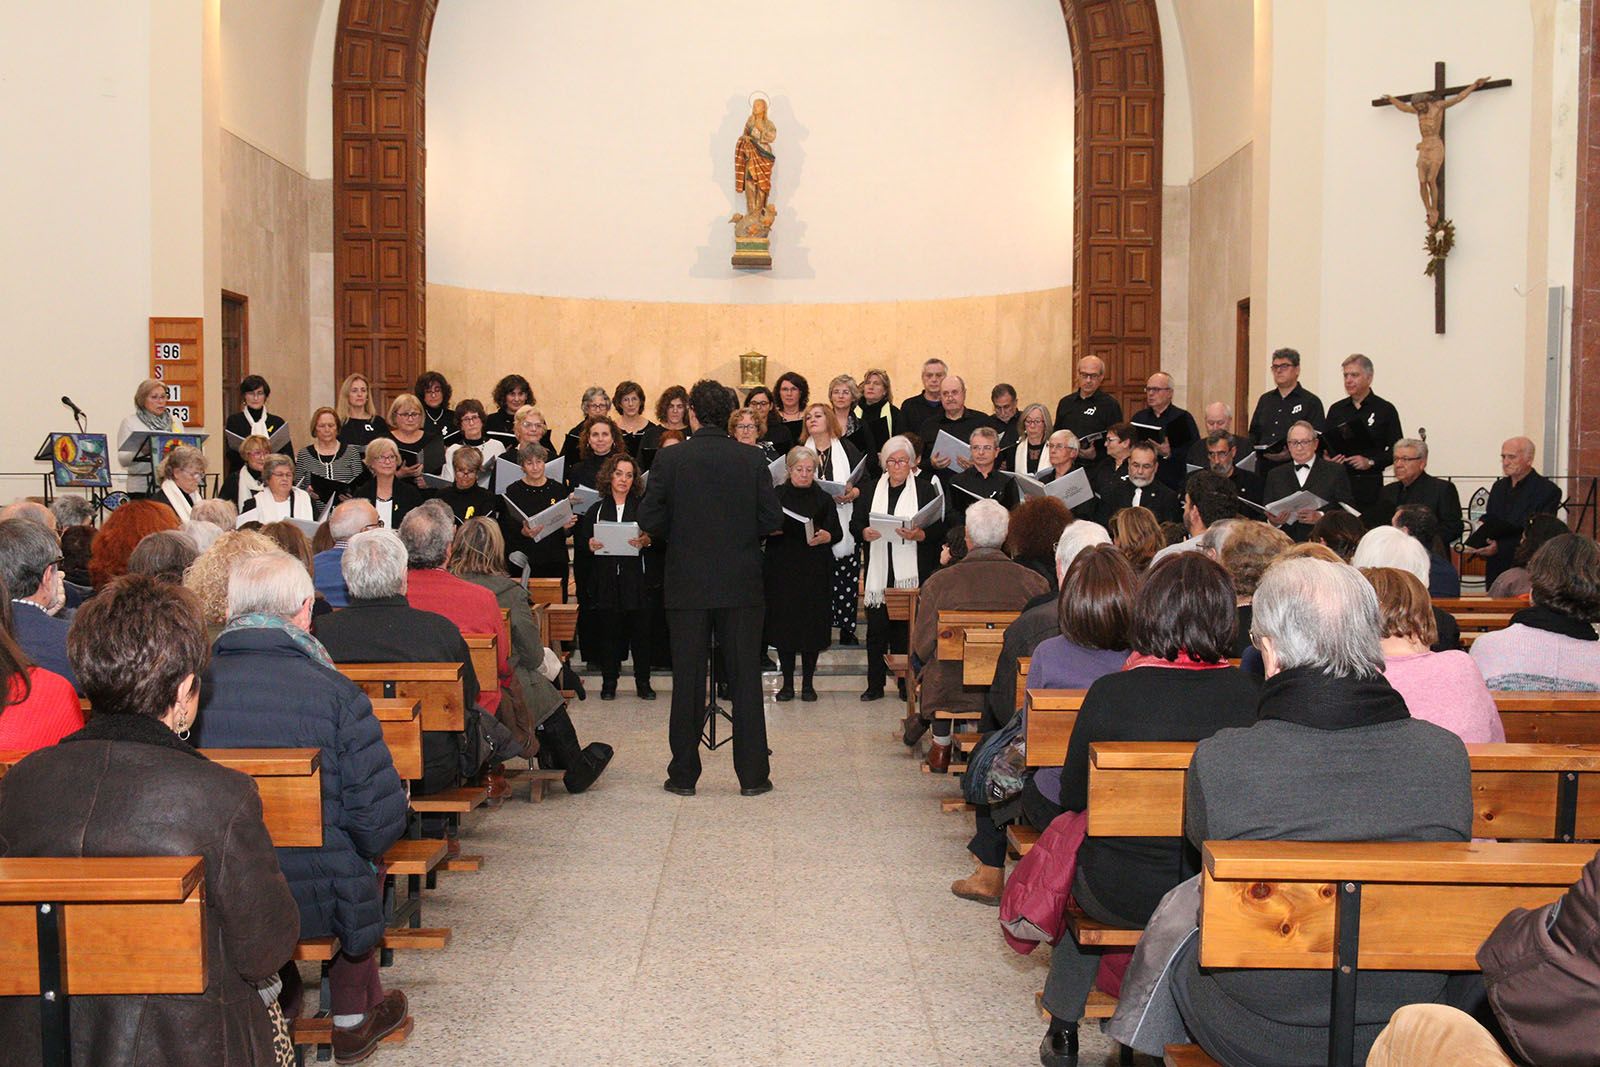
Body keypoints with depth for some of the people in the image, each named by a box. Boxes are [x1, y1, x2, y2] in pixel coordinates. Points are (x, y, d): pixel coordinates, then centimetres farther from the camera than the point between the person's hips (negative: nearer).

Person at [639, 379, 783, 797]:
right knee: (746, 678, 7)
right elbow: (772, 518, -3)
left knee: (688, 680, 7)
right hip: (741, 585, 1)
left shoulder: (669, 459, -6)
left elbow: (650, 519, -7)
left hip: (687, 585, -1)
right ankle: (752, 774, 10)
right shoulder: (752, 460, -3)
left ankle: (684, 774, 12)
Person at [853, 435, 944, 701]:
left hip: (911, 573, -2)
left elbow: (939, 529, 0)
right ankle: (875, 684, 9)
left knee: (907, 628, 0)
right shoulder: (871, 489, 12)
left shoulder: (925, 489, 4)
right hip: (878, 572, 2)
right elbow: (855, 522, 10)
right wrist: (864, 532, -11)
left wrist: (919, 535, -19)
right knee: (876, 628, 1)